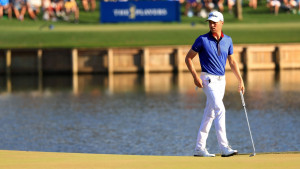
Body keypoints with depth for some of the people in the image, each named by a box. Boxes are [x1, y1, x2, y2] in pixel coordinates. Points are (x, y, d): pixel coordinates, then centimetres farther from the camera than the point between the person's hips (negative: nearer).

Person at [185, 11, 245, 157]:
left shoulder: (227, 40, 8)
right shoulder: (202, 40, -6)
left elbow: (232, 61, 18)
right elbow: (188, 58, -1)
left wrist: (240, 80, 13)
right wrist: (195, 77, -12)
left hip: (221, 80, 6)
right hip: (208, 79, -6)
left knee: (210, 114, 9)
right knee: (220, 110, -19)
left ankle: (200, 148, 15)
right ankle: (224, 147, -24)